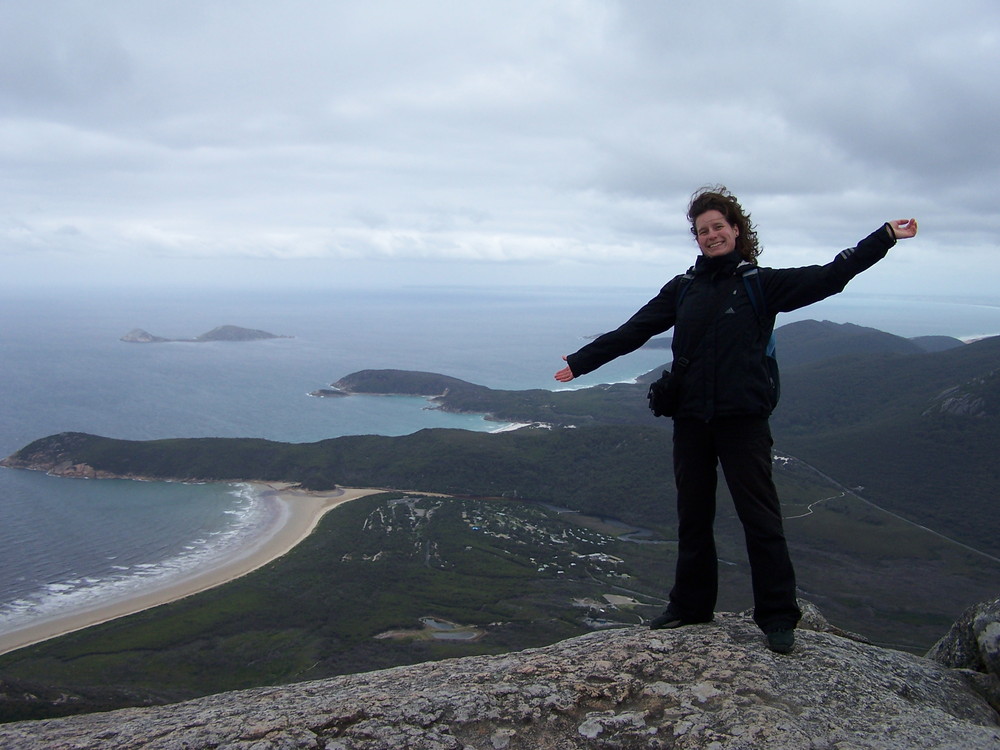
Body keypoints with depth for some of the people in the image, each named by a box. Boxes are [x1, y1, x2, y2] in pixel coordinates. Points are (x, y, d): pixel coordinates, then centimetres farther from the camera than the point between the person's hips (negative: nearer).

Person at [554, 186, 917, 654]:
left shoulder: (762, 284, 1)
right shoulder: (683, 288, 9)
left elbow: (831, 276, -3)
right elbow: (633, 332, 11)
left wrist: (885, 237, -6)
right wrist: (581, 362, 12)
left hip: (743, 418, -4)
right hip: (691, 419, 4)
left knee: (759, 516, -1)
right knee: (692, 516, 12)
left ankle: (777, 617, 9)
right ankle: (690, 606, 25)